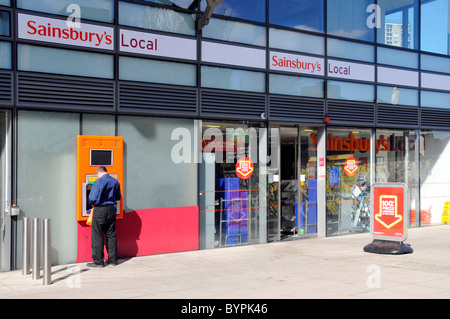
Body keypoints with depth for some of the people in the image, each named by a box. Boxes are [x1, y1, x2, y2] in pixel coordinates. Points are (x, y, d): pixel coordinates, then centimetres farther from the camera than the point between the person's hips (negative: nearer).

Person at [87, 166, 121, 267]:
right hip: (111, 209, 6)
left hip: (100, 210, -6)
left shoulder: (99, 181, -13)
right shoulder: (116, 182, 6)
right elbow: (118, 197, 17)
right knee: (111, 235, 12)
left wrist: (93, 203, 5)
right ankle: (113, 259, 17)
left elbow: (92, 198, -15)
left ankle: (98, 261, 4)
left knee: (97, 236, 1)